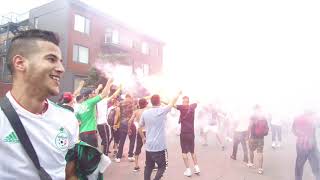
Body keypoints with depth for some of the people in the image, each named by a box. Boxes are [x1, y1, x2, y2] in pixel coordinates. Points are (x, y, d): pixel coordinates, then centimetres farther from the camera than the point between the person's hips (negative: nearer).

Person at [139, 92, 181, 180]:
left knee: (148, 166, 18)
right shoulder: (162, 110, -11)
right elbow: (172, 103, 4)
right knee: (162, 166, 10)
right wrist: (178, 94, 20)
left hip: (149, 146, 5)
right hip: (159, 146, -4)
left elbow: (140, 127, 9)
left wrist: (143, 137, 24)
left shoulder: (145, 113, 0)